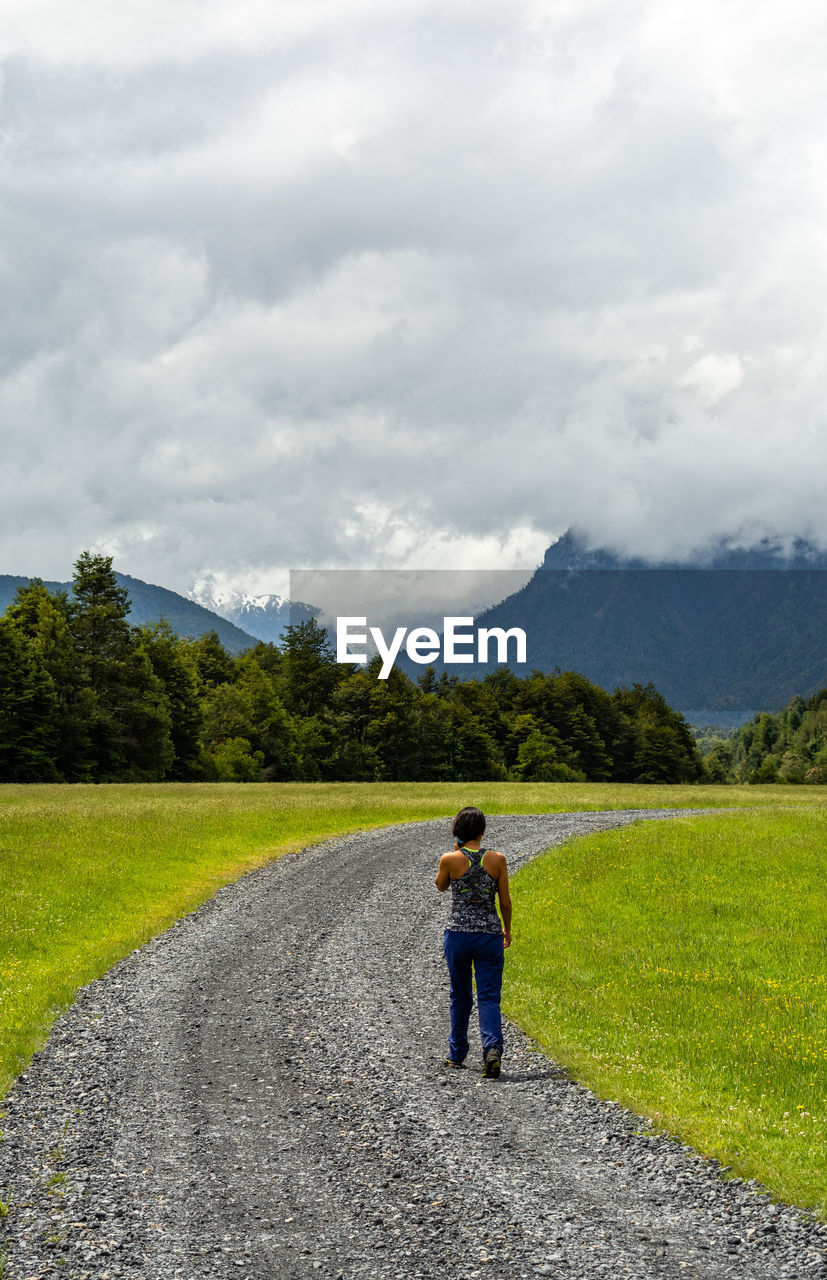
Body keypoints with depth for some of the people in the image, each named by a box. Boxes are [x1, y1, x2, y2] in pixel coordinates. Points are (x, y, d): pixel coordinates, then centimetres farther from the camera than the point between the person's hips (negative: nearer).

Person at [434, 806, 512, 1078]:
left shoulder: (450, 860, -7)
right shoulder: (497, 859, -4)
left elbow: (440, 886, 14)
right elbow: (505, 902, 2)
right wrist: (507, 930, 18)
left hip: (458, 933, 0)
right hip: (489, 934, 0)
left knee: (460, 995, 18)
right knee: (489, 997, 1)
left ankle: (457, 1054, 28)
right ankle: (492, 1048, -22)